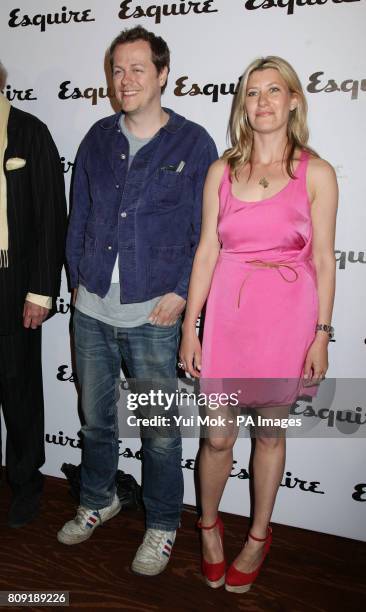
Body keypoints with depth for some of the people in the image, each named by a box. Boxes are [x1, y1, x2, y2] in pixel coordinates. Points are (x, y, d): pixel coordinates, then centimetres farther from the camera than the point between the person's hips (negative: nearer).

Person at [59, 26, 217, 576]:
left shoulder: (193, 143, -2)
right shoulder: (99, 138, 9)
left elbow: (206, 231, -3)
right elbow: (78, 216, 14)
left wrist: (181, 293, -10)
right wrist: (78, 278, 7)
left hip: (153, 316, -4)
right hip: (91, 312, 4)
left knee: (160, 432, 8)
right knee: (95, 418, 19)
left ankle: (162, 526, 31)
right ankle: (98, 500, 44)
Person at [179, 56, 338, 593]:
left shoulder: (316, 173, 0)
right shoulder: (222, 171, 5)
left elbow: (324, 260, 0)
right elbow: (206, 250, 4)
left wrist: (321, 335, -2)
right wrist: (190, 326, 3)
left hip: (287, 314, -1)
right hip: (227, 311, 1)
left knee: (270, 430, 12)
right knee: (218, 435, 7)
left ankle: (259, 535, 35)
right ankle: (209, 525, 35)